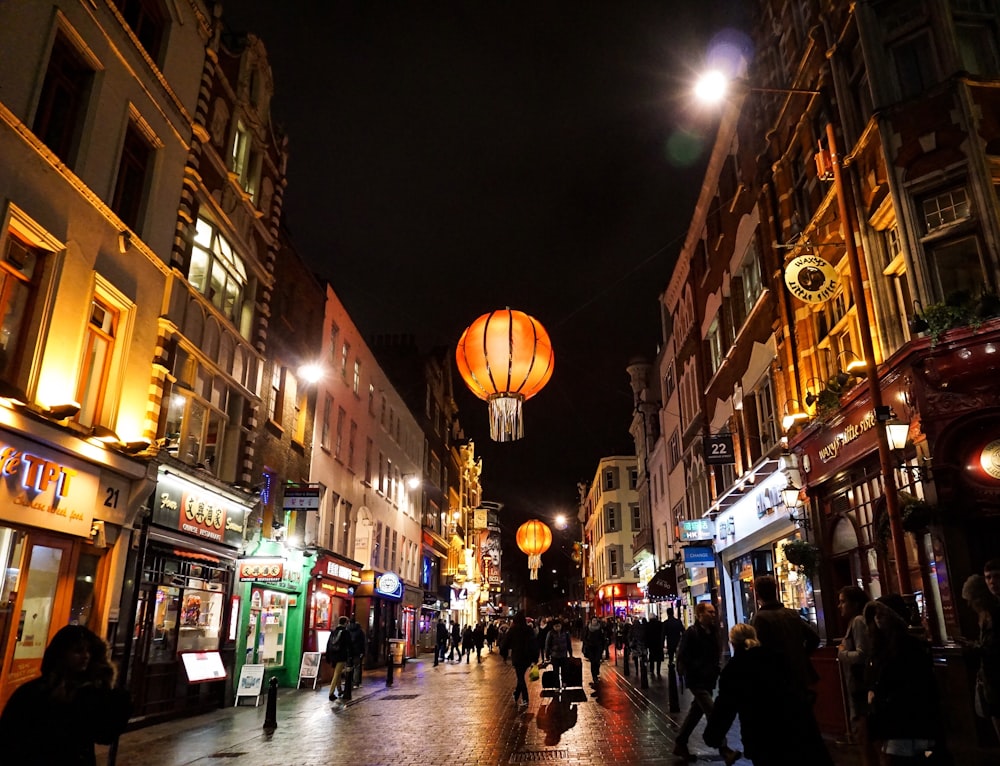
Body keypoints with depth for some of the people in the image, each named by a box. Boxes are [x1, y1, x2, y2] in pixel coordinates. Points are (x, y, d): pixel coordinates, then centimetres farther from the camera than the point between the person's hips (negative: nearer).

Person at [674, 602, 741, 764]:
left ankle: (680, 744, 25)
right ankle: (724, 750, -10)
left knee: (696, 712, 14)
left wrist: (714, 673, 7)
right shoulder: (691, 632, -15)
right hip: (696, 680, -8)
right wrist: (689, 675, -15)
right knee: (712, 713, -12)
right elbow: (682, 657, -16)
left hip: (708, 680, 8)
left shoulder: (712, 633, 8)